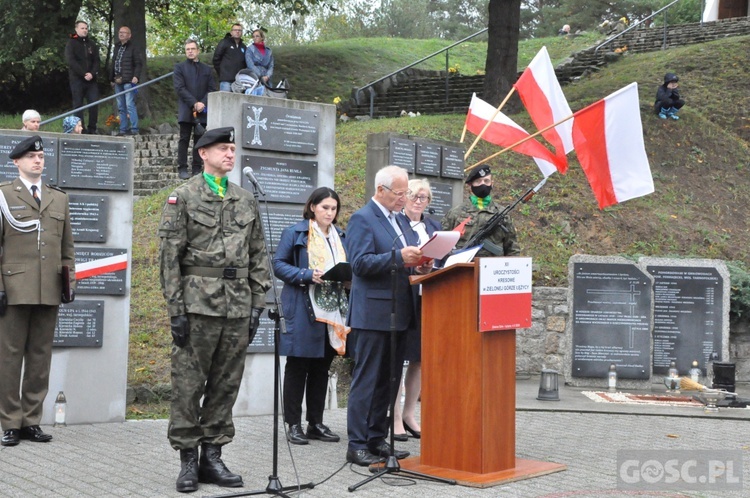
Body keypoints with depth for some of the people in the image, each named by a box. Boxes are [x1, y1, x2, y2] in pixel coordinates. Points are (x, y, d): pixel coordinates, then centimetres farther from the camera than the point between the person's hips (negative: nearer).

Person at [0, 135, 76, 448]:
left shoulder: (59, 198, 17)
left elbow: (67, 246, 18)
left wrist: (70, 281, 8)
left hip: (49, 291, 4)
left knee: (41, 356, 5)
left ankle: (31, 420, 12)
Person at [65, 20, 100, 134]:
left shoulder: (91, 44, 14)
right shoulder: (71, 43, 1)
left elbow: (96, 60, 8)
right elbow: (71, 61, -9)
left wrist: (92, 73, -11)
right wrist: (84, 74, -17)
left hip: (91, 79, 4)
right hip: (77, 79, -3)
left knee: (94, 103, -4)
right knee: (78, 105, 0)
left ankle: (92, 129, 4)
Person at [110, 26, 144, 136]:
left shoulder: (133, 48, -2)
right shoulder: (117, 48, 19)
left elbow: (139, 64, -7)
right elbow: (113, 64, 21)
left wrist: (136, 76, -19)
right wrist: (111, 79, 18)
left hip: (128, 81, -8)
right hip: (118, 81, 8)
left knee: (130, 105, -13)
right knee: (121, 107, 9)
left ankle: (134, 129, -11)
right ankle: (123, 129, 14)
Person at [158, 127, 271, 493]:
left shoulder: (246, 200, 14)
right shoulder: (183, 197, 1)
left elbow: (258, 257, 14)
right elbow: (169, 257, -3)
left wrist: (257, 305, 7)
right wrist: (175, 309, -9)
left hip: (238, 308, 4)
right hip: (197, 306, -4)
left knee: (226, 386, 7)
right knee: (188, 385, 0)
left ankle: (212, 456, 17)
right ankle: (188, 460, 10)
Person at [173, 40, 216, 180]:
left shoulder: (206, 69, 15)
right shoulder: (179, 67, 7)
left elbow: (212, 89, 8)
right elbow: (180, 88, -4)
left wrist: (203, 103, -9)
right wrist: (194, 103, -13)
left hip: (202, 110, 2)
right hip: (186, 110, -2)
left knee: (199, 140, 2)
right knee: (184, 139, -2)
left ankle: (197, 169, 6)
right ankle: (182, 169, 0)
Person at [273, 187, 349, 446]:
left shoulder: (341, 236, 16)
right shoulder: (295, 233, 0)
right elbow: (279, 264, -5)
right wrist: (307, 275, -17)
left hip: (333, 309, 6)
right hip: (303, 308, -5)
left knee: (322, 366, 10)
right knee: (297, 366, -1)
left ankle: (316, 423, 18)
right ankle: (294, 424, 5)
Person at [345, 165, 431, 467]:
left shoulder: (399, 220, 19)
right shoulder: (362, 219, -8)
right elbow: (360, 263, -18)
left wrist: (418, 260, 2)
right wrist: (399, 257, -27)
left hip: (398, 314, 9)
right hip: (373, 314, -9)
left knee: (388, 381, 13)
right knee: (366, 380, -4)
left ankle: (377, 439, 21)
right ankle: (357, 445, 1)